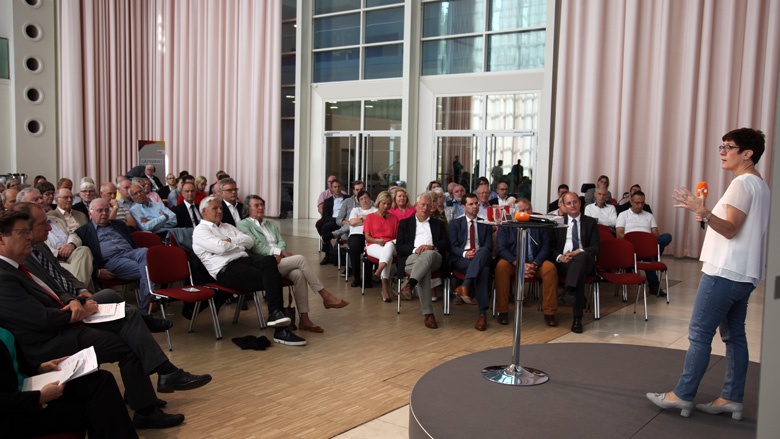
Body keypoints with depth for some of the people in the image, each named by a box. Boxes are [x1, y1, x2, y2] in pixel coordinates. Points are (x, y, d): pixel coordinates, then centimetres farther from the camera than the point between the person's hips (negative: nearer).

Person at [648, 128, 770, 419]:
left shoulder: (742, 183, -13)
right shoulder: (759, 184, 18)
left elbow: (730, 229, -21)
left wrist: (703, 212, -36)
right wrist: (708, 217, 24)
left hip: (724, 272, -10)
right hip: (743, 274, 10)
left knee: (699, 334, -5)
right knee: (734, 335, 11)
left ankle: (683, 396, 1)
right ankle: (732, 399, 16)